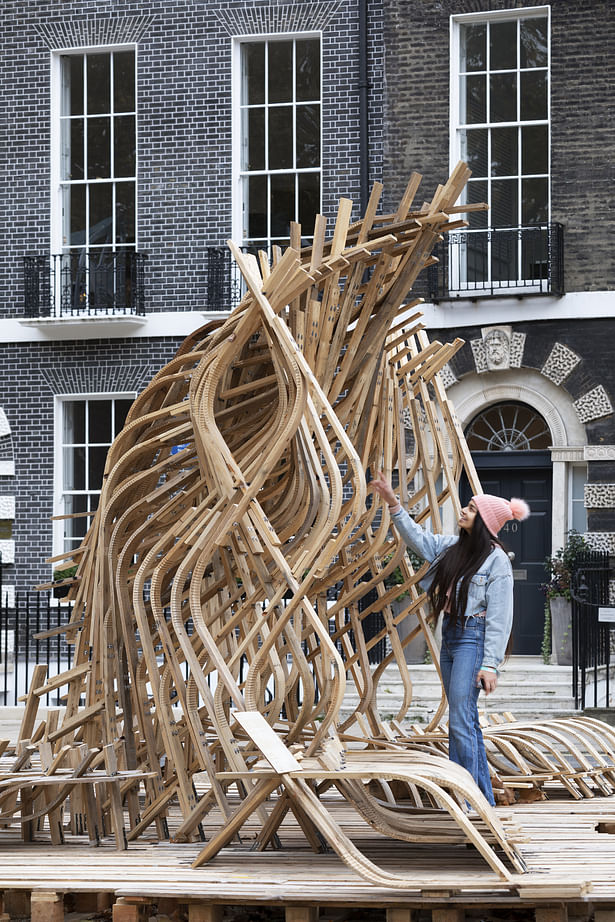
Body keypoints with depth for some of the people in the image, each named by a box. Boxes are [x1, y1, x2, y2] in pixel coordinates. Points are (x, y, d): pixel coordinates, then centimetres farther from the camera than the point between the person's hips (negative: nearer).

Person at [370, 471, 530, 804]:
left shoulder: (496, 560, -12)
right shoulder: (453, 547, 9)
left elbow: (499, 618, -14)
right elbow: (418, 538, 22)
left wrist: (490, 664, -19)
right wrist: (393, 503, 14)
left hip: (474, 639, -8)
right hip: (450, 637, 8)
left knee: (460, 721, -14)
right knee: (465, 721, 9)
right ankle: (484, 799, 15)